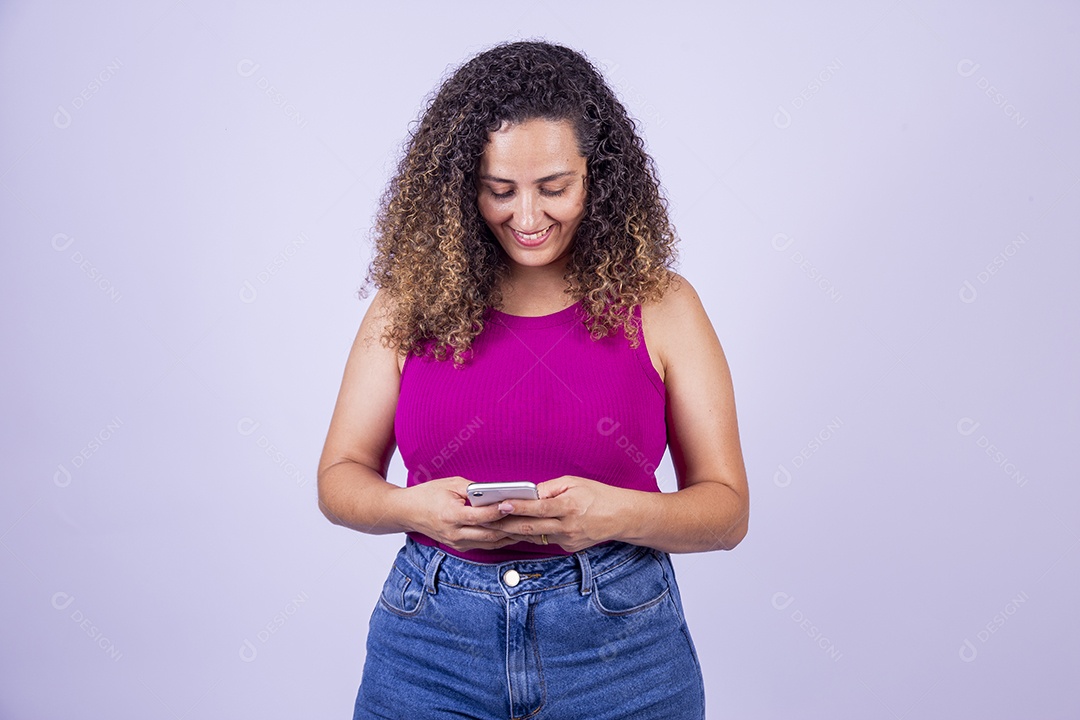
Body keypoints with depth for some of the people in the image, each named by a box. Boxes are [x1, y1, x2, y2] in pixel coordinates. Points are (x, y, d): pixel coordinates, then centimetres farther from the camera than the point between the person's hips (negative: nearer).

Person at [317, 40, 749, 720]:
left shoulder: (660, 305, -3)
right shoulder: (411, 301, 1)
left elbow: (727, 508, -2)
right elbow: (340, 476, 5)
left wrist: (616, 514, -22)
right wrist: (413, 507, -17)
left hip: (619, 646, 0)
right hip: (432, 641, 1)